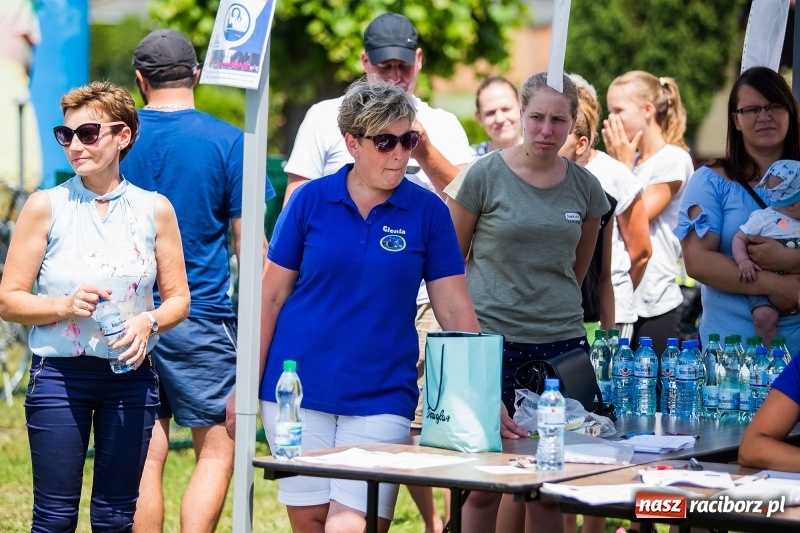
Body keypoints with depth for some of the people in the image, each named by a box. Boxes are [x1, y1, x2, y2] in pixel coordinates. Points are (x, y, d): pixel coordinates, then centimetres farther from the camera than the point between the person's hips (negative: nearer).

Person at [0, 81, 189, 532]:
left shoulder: (154, 210, 3)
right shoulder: (46, 207, -1)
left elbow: (179, 299, 8)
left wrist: (149, 322, -13)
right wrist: (65, 306, -18)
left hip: (131, 375, 2)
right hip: (60, 373, -2)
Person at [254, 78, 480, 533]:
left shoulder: (428, 212, 1)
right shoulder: (311, 200, 1)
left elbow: (455, 308, 1)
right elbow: (272, 296, 5)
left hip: (382, 397, -1)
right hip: (299, 390, 1)